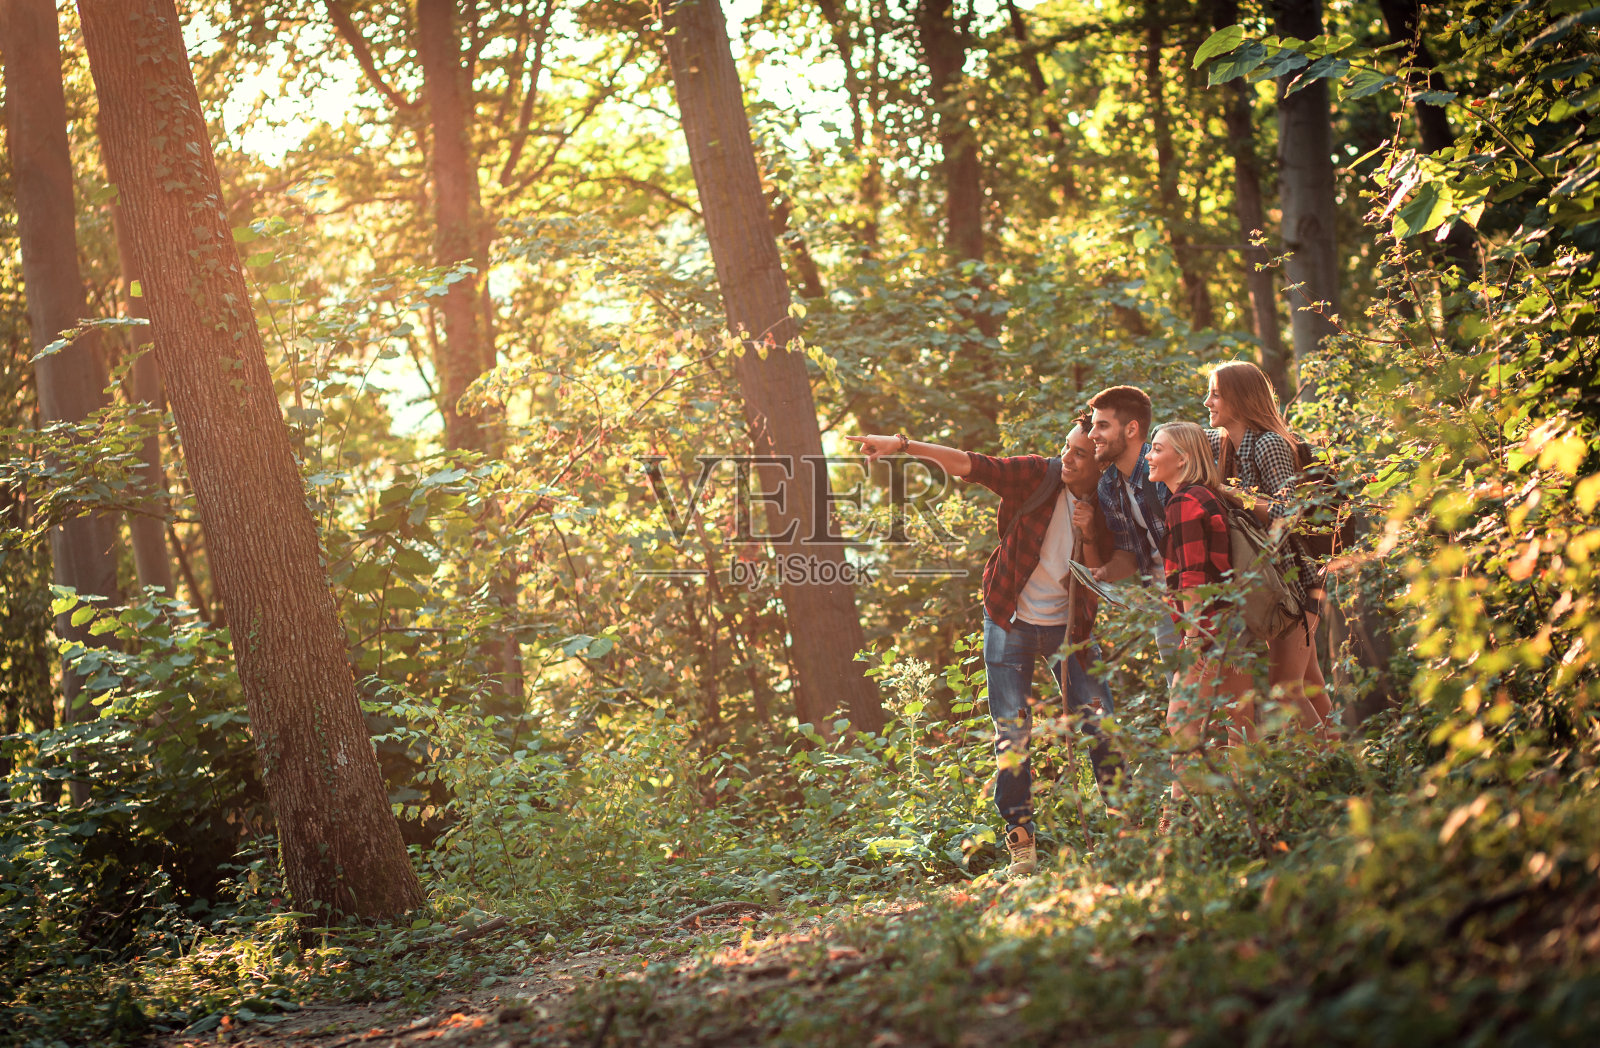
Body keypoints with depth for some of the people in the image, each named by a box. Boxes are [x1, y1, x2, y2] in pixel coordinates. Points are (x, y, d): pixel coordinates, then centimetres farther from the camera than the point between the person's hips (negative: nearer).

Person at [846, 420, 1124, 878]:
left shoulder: (1105, 512, -2)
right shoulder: (1036, 476, -9)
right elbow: (970, 465, -18)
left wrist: (1089, 536, -20)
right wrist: (904, 445, -30)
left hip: (1068, 626, 1)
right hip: (1011, 621, -1)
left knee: (1101, 724, -4)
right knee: (1012, 735, -1)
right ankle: (1020, 839, 4)